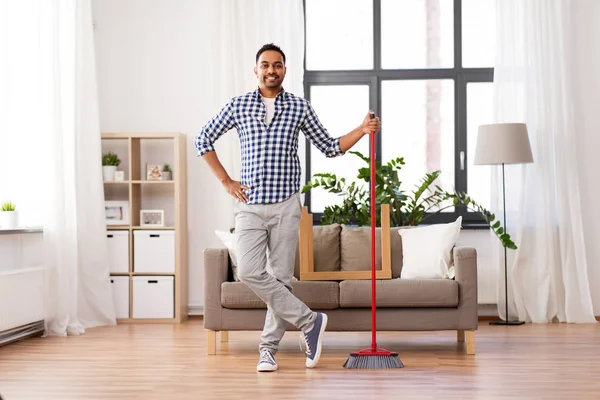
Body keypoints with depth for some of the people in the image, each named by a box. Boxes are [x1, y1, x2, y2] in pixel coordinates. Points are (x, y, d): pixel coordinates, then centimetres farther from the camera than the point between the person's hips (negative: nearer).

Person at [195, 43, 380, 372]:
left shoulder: (299, 107, 5)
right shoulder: (238, 105, 5)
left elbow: (330, 148, 12)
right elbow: (203, 139, 12)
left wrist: (362, 129, -2)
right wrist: (226, 181, 5)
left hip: (286, 206, 0)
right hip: (250, 205, 0)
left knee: (281, 278, 0)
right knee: (249, 272, -14)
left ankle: (268, 348, 13)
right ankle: (309, 320, -1)